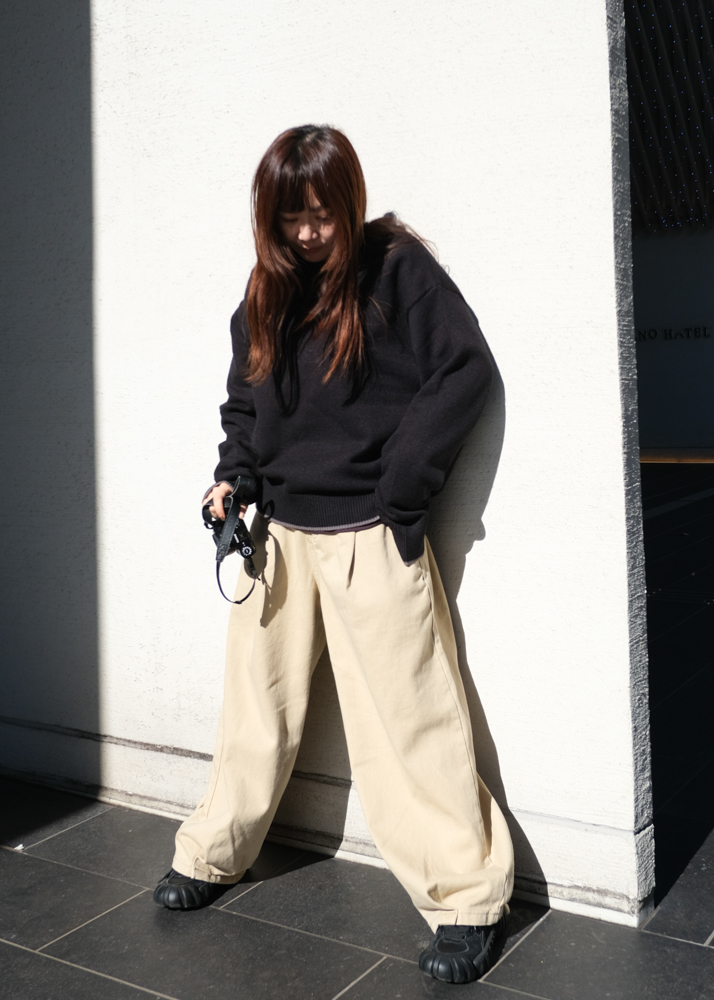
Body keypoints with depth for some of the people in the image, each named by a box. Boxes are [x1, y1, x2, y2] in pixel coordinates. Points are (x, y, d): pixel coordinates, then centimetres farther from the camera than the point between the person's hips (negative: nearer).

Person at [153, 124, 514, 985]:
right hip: (276, 532, 5)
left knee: (406, 719, -2)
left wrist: (398, 486, -14)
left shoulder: (397, 267, -5)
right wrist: (233, 476, 3)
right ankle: (212, 857, 32)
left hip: (369, 536, -5)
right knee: (256, 707, 15)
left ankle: (468, 898, 11)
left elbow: (466, 369, -11)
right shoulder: (265, 294, 11)